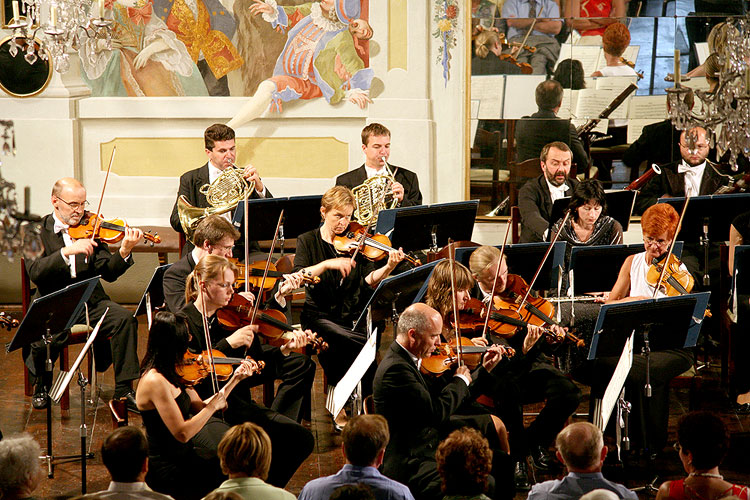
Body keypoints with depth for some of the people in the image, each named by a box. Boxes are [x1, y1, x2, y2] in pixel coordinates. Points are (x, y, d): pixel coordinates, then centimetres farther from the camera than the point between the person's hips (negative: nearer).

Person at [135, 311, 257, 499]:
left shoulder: (174, 374, 3)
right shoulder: (155, 381, -25)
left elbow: (200, 408, 9)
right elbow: (182, 433, -26)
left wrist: (235, 379, 7)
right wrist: (213, 406, -19)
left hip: (182, 454, 9)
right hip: (167, 470, -9)